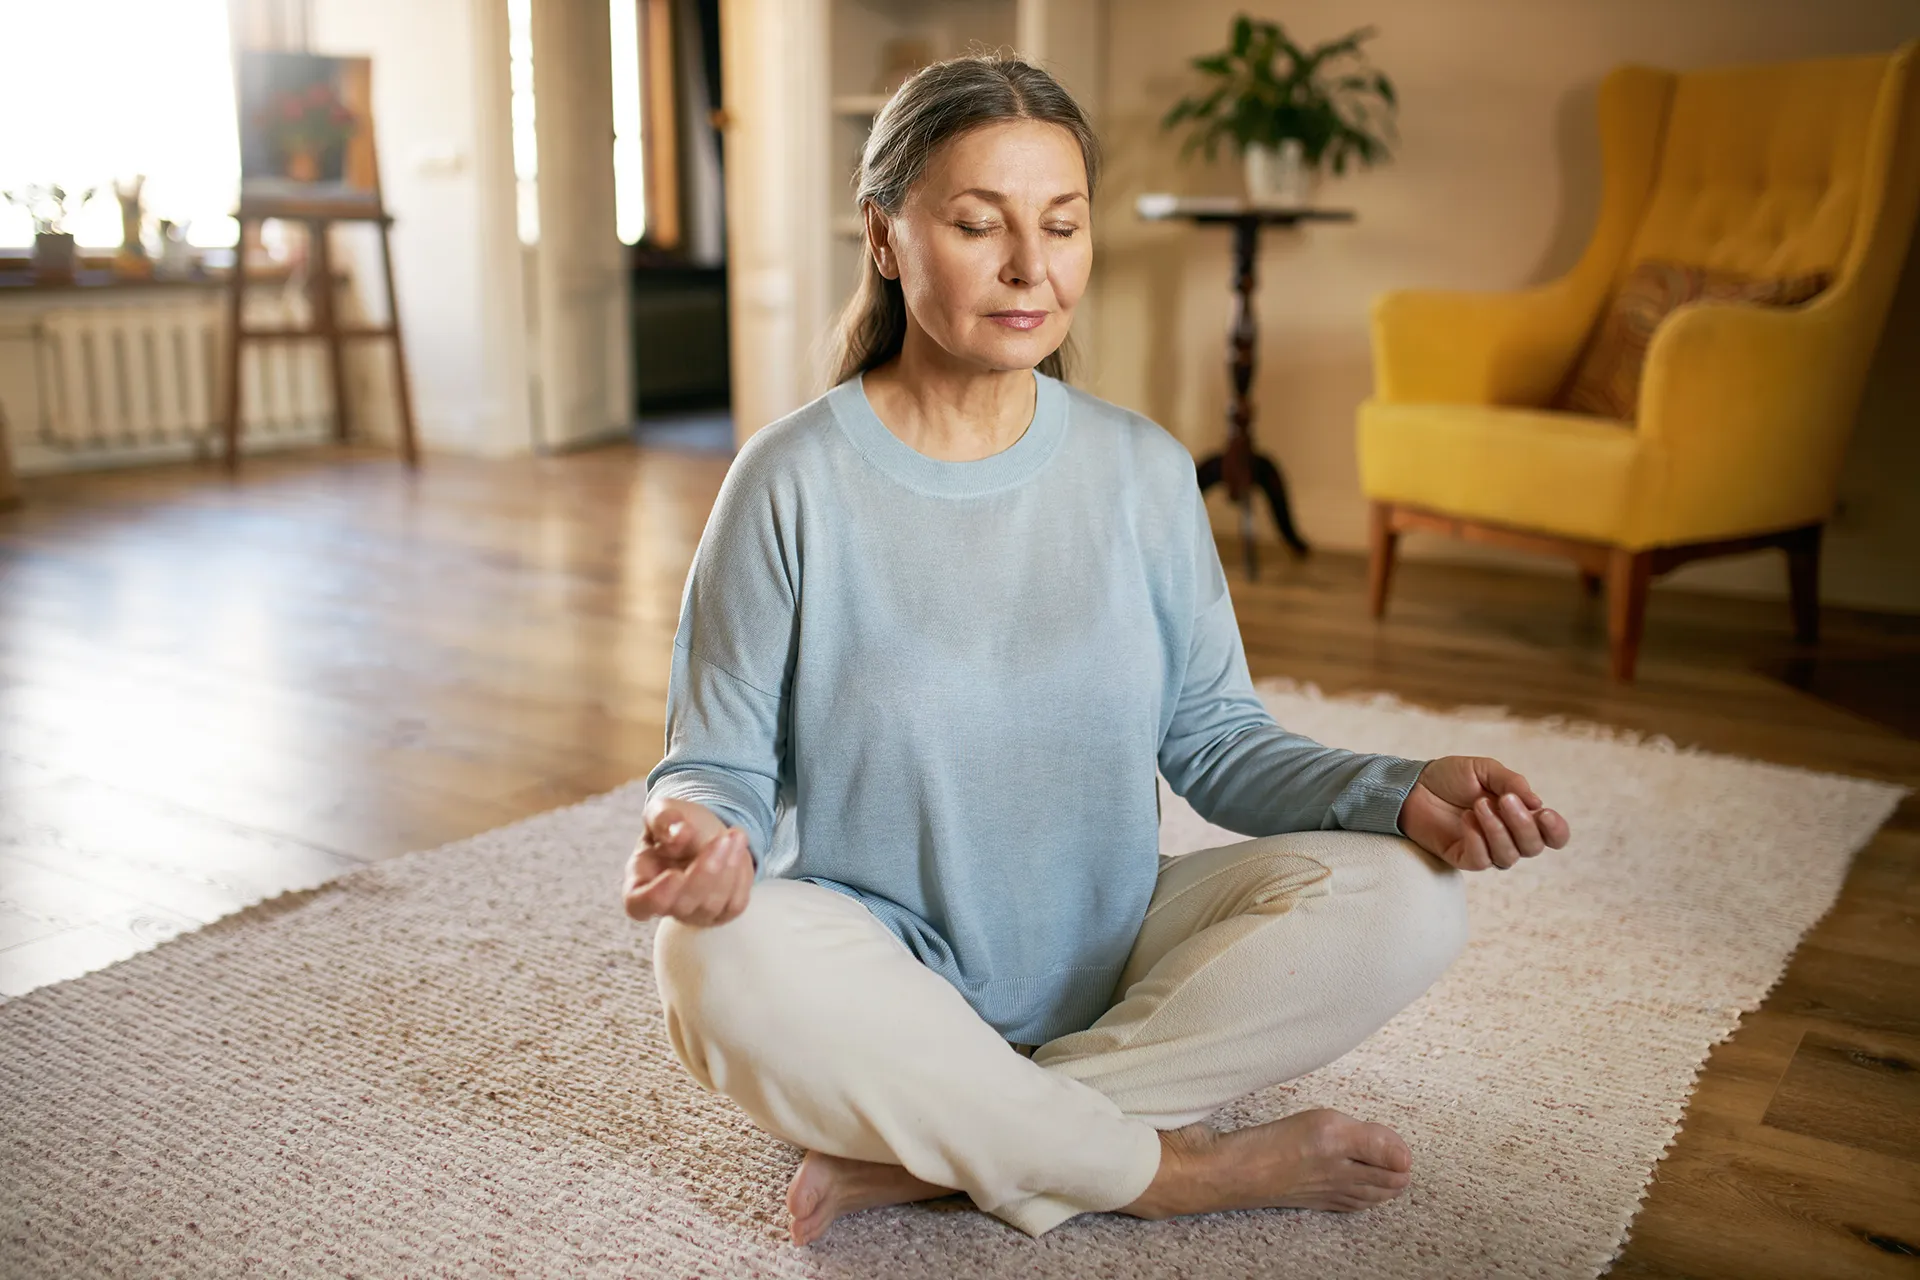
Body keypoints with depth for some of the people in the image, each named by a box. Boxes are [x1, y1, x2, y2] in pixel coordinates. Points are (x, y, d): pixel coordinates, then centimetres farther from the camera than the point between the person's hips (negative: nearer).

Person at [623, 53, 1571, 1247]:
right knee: (719, 959, -35)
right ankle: (1177, 1168, -17)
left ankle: (931, 1146, -18)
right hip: (890, 975, -3)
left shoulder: (1144, 469, 0)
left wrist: (1399, 793, -17)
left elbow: (1214, 738, 1)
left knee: (1405, 900, -19)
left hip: (1109, 964, 3)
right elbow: (722, 765, -6)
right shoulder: (793, 482, -9)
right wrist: (706, 833, -31)